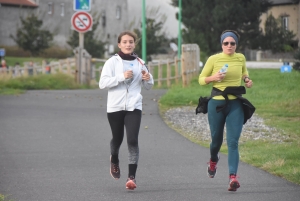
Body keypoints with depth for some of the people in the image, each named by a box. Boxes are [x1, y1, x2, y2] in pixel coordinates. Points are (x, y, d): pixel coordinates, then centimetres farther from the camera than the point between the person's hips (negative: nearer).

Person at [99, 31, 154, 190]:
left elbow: (148, 87, 17)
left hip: (133, 107, 1)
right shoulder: (112, 62, -1)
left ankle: (132, 176, -15)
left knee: (133, 140, -13)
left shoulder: (139, 63, 8)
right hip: (115, 106, -1)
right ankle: (114, 161, 47)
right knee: (117, 138, 14)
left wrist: (148, 79, -6)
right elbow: (102, 83, -10)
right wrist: (122, 77, -19)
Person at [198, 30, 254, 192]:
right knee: (216, 140, 13)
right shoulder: (213, 59, -4)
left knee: (233, 142, -12)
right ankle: (213, 160, 47)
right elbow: (201, 79, 4)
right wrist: (213, 78, -16)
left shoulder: (240, 58, 4)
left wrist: (247, 80, 4)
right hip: (216, 104, -1)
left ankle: (233, 177, -19)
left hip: (236, 105, 1)